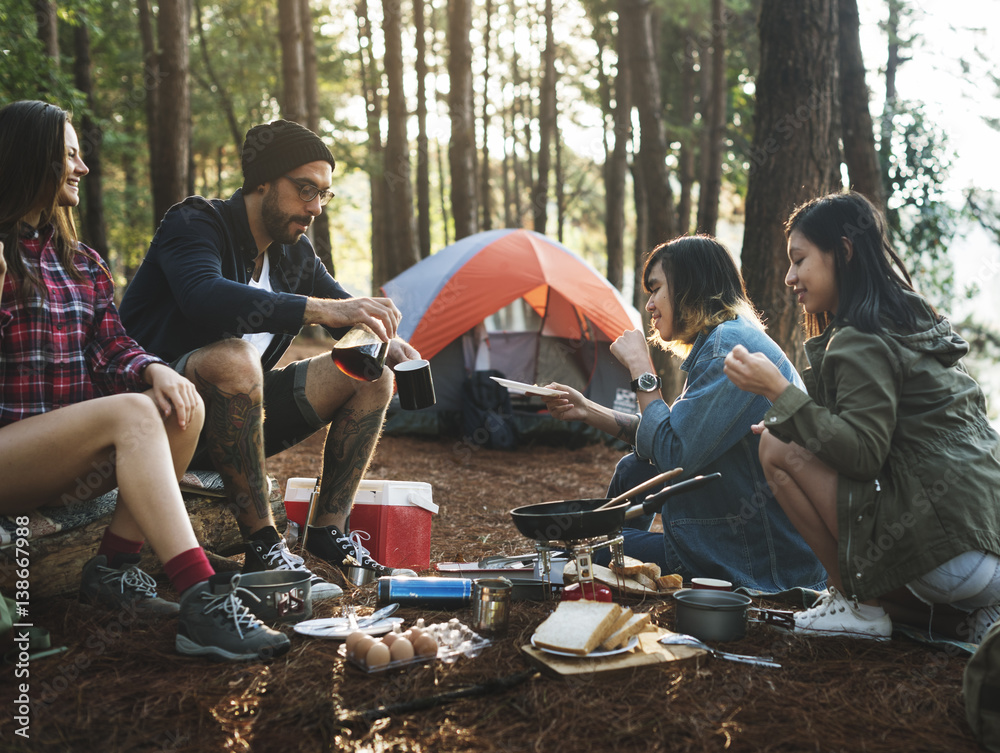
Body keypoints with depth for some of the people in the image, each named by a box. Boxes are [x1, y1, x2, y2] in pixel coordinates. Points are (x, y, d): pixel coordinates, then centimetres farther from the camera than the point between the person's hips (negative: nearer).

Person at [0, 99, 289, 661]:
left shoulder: (79, 262, 16)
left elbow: (112, 347, 8)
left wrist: (153, 369, -12)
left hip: (66, 459, 7)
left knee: (182, 406, -16)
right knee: (131, 413, -31)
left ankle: (114, 567, -12)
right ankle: (203, 602, -41)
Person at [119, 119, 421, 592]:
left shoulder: (295, 252, 8)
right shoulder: (194, 225, -15)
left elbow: (348, 315, 16)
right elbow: (205, 297, -38)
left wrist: (387, 343, -9)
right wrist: (321, 309, -44)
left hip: (235, 412, 8)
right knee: (233, 357, -40)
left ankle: (329, 530, -4)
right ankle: (263, 546, -31)